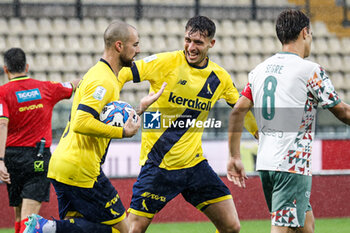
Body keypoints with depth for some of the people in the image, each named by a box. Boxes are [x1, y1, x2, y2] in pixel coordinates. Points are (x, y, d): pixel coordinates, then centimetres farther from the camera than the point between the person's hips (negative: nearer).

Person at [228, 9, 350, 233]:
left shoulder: (260, 70, 10)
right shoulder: (311, 71, -8)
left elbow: (237, 111, 9)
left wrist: (235, 157, 14)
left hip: (265, 164, 7)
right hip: (293, 164, -7)